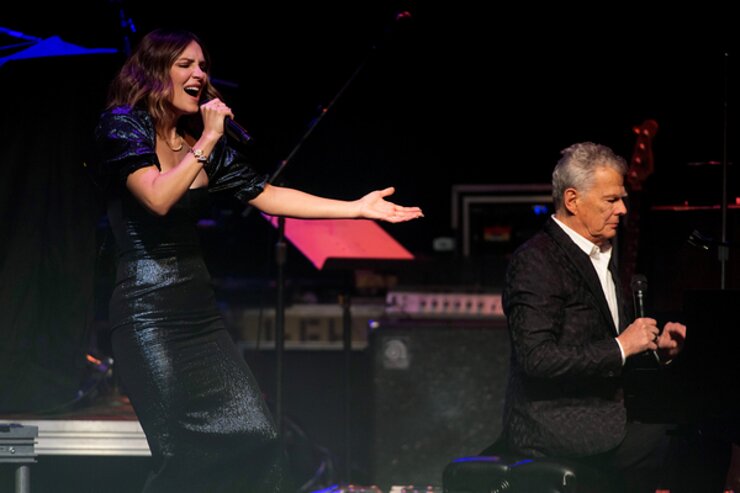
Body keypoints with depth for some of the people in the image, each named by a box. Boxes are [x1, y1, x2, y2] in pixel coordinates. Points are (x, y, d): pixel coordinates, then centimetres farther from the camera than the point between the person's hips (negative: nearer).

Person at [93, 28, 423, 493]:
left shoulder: (204, 142, 14)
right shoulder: (122, 125, -6)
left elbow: (266, 194, 11)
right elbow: (158, 198, -20)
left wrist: (357, 208, 7)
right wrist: (207, 140, -15)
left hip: (199, 307, 7)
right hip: (148, 310, -7)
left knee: (258, 441, -1)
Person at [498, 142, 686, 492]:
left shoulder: (601, 256, 19)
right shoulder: (537, 261, -11)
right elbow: (537, 358, -20)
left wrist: (656, 347, 8)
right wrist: (620, 347, -19)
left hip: (599, 418, 9)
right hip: (552, 429, -9)